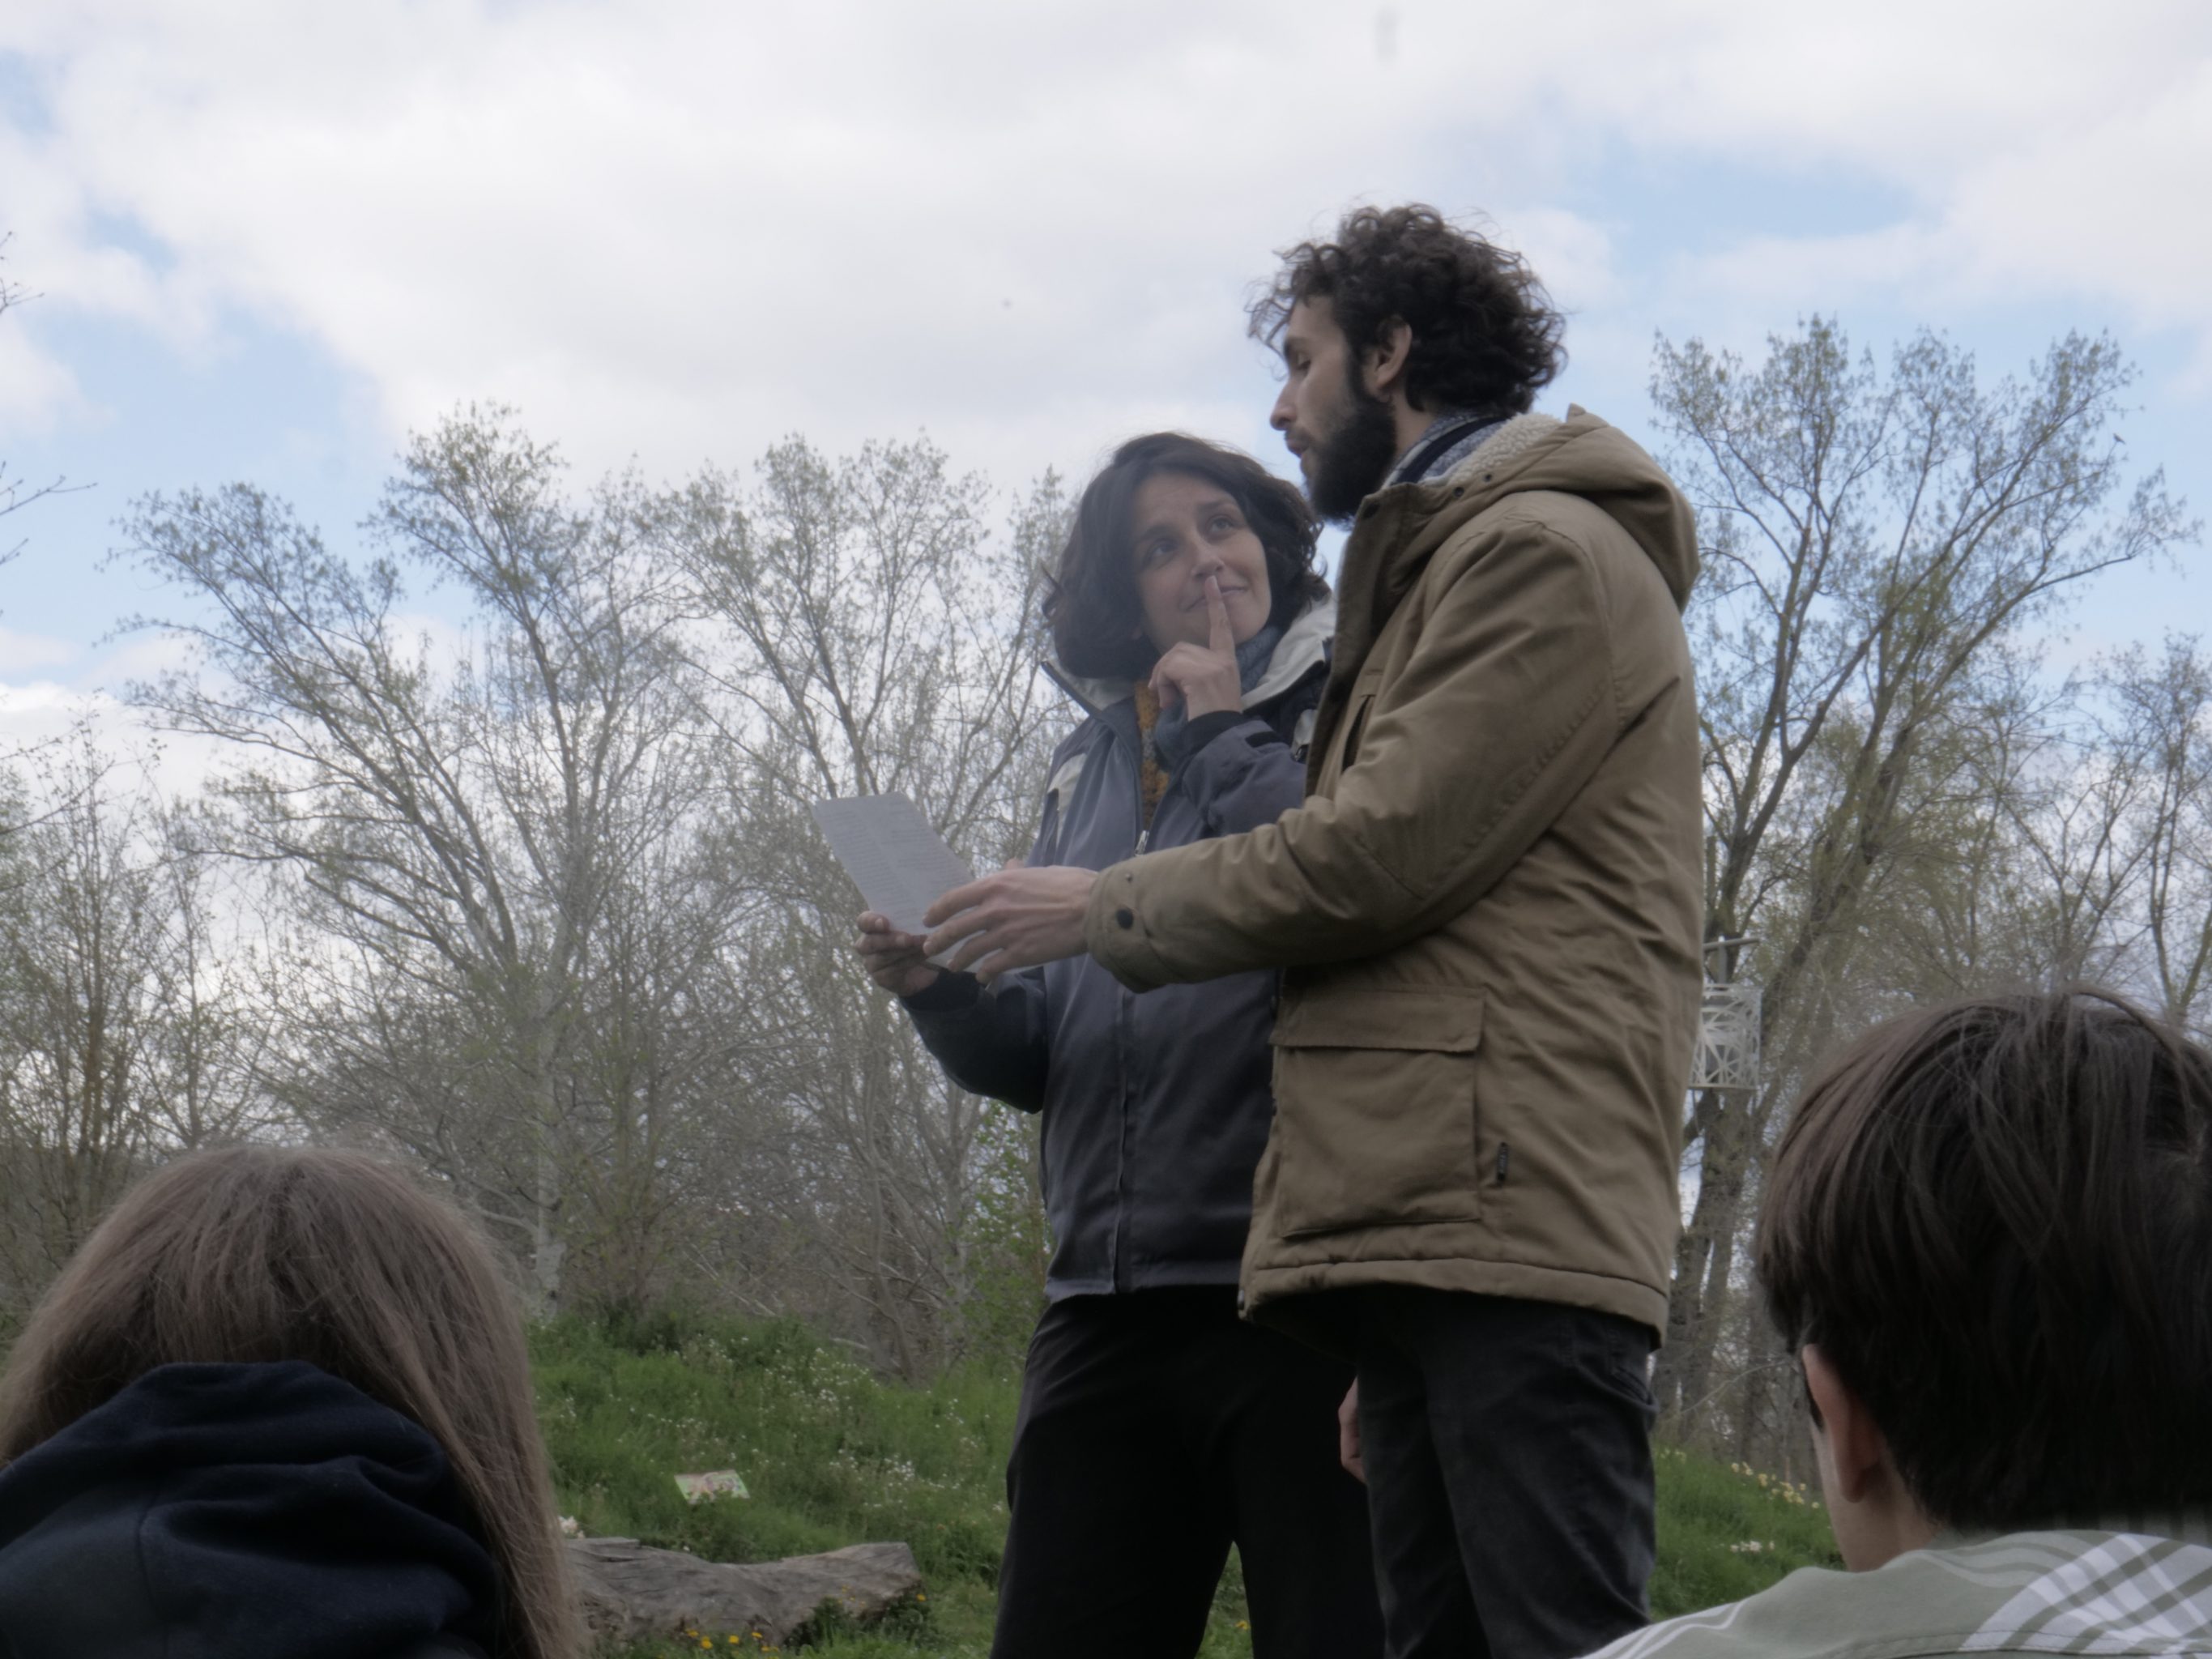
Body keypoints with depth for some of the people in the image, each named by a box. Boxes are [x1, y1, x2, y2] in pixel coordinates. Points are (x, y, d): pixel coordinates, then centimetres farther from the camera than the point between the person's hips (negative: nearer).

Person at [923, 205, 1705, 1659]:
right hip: (1417, 1227, 10)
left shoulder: (1544, 552, -3)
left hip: (1510, 1221, -10)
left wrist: (1106, 910, 1)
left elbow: (1378, 854, -11)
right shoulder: (1440, 566, 29)